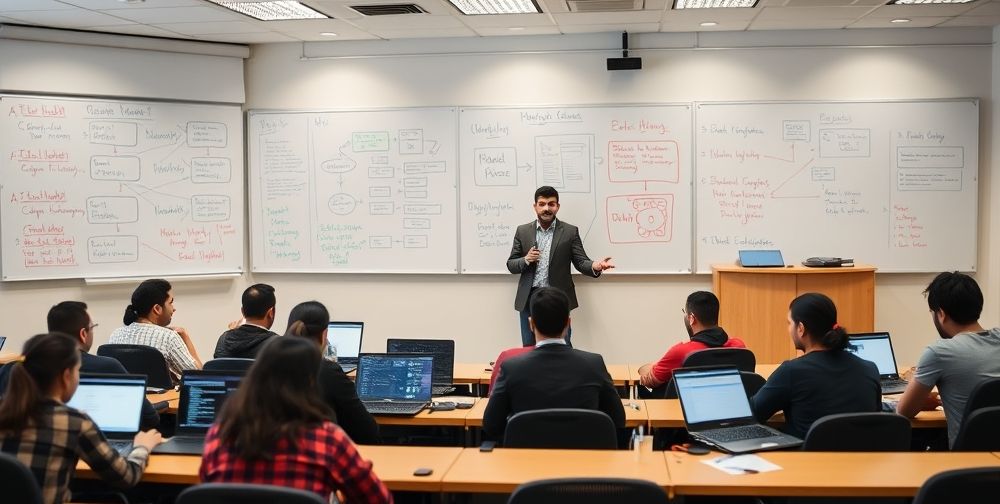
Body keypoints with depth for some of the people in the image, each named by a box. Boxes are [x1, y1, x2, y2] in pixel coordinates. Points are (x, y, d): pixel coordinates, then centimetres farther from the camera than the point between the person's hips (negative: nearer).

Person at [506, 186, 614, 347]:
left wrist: (595, 266, -25)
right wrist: (526, 260, -14)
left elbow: (581, 262, -2)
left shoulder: (570, 231, 1)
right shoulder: (522, 231, 6)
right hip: (529, 299, 2)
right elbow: (511, 265, 8)